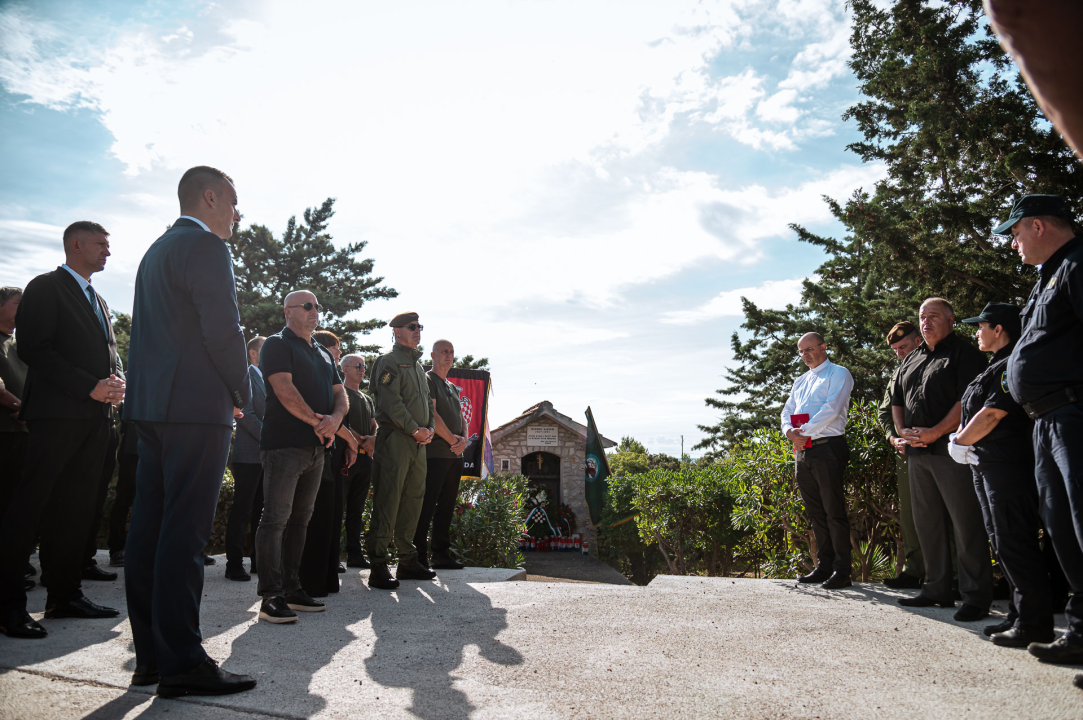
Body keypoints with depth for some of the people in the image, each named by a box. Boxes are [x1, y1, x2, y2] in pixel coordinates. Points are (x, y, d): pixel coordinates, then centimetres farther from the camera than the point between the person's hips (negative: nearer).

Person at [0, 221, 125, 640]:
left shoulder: (96, 300, 24)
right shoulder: (46, 288, 0)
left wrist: (115, 385, 3)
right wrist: (89, 388, -17)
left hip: (95, 418, 8)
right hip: (57, 414, -7)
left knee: (76, 511, 8)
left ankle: (64, 596, 14)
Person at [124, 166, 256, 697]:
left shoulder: (156, 251, 22)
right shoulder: (207, 246, -8)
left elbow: (147, 332, 20)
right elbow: (223, 330, -17)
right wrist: (242, 391, -3)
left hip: (151, 406, 10)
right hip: (197, 406, -10)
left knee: (148, 529, 9)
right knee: (184, 533, -7)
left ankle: (150, 655, 18)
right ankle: (182, 664, -1)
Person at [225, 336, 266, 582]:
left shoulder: (267, 379, 20)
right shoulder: (245, 375, -5)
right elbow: (246, 414, -14)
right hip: (249, 454, -8)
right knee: (241, 510, -3)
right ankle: (234, 563, 2)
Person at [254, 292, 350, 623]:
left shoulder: (324, 354, 21)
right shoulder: (277, 344, -1)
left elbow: (340, 393, 16)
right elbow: (284, 390, -14)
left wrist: (335, 418, -6)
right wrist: (317, 422, -11)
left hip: (315, 447, 8)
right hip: (284, 444, -8)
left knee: (299, 519, 10)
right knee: (275, 518, -9)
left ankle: (291, 589, 17)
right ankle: (271, 597, -8)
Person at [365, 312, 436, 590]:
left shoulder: (418, 365, 22)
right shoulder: (389, 361, -4)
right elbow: (391, 401, -15)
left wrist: (429, 427, 4)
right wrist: (414, 429, -16)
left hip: (418, 442, 9)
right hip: (394, 439, -8)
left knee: (413, 501, 11)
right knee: (387, 502, -8)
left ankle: (407, 560, 21)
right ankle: (379, 567, -4)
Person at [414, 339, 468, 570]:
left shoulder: (453, 388, 23)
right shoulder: (427, 380, -2)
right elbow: (431, 415, -13)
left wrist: (464, 439, 1)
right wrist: (452, 439, -9)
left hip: (455, 455, 8)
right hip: (435, 453, -8)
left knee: (446, 506, 9)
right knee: (427, 506, -8)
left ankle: (441, 555, 14)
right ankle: (419, 556, -4)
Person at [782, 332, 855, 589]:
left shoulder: (838, 374, 1)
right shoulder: (800, 381, 23)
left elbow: (832, 408, -13)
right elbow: (787, 411, 16)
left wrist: (805, 433, -15)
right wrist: (790, 431, -6)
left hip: (828, 449, -7)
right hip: (803, 452, 7)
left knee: (834, 512, -6)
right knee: (815, 513, 10)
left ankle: (842, 571, -1)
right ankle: (824, 567, 18)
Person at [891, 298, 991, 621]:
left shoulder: (964, 353, -3)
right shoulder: (910, 360, 20)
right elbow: (896, 400, 23)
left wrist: (935, 432, -18)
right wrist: (902, 431, 4)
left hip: (951, 449, -8)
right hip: (917, 451, 8)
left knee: (965, 522, -7)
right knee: (926, 522, 11)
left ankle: (976, 596, 1)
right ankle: (937, 589, 20)